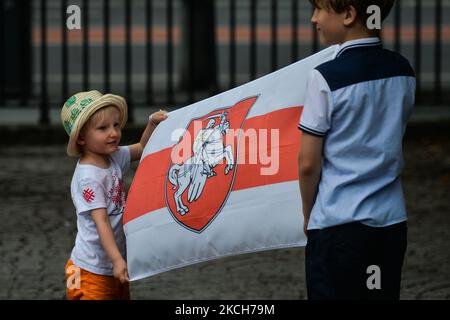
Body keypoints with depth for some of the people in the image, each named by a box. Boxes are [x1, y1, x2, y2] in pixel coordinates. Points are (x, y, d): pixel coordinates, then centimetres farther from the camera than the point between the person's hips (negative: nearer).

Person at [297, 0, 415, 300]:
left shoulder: (326, 78, -13)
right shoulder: (404, 71, 5)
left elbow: (308, 164, -9)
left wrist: (308, 215, 5)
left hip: (338, 222, -5)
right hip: (392, 219, 6)